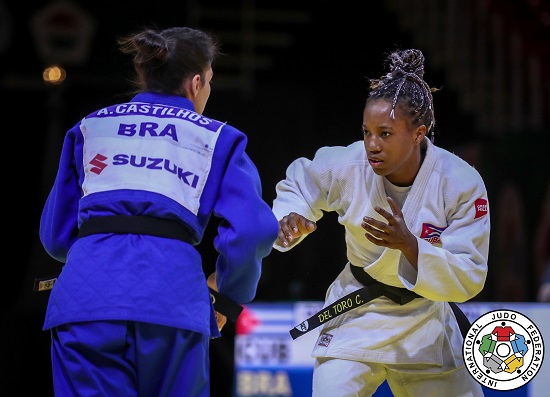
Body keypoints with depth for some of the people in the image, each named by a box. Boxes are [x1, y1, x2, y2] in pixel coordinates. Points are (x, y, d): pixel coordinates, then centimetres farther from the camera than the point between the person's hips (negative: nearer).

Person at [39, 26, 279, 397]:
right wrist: (227, 294, 19)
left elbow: (56, 232, 22)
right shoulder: (216, 138, 16)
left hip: (84, 293, 2)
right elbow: (251, 230, 3)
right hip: (171, 295, -1)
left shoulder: (89, 127, 23)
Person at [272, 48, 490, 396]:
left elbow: (468, 279, -22)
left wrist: (408, 244, -37)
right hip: (357, 313, 0)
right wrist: (290, 218, -20)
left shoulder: (461, 183, -22)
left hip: (427, 325, 1)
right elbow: (297, 185, 4)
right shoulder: (347, 166, -19)